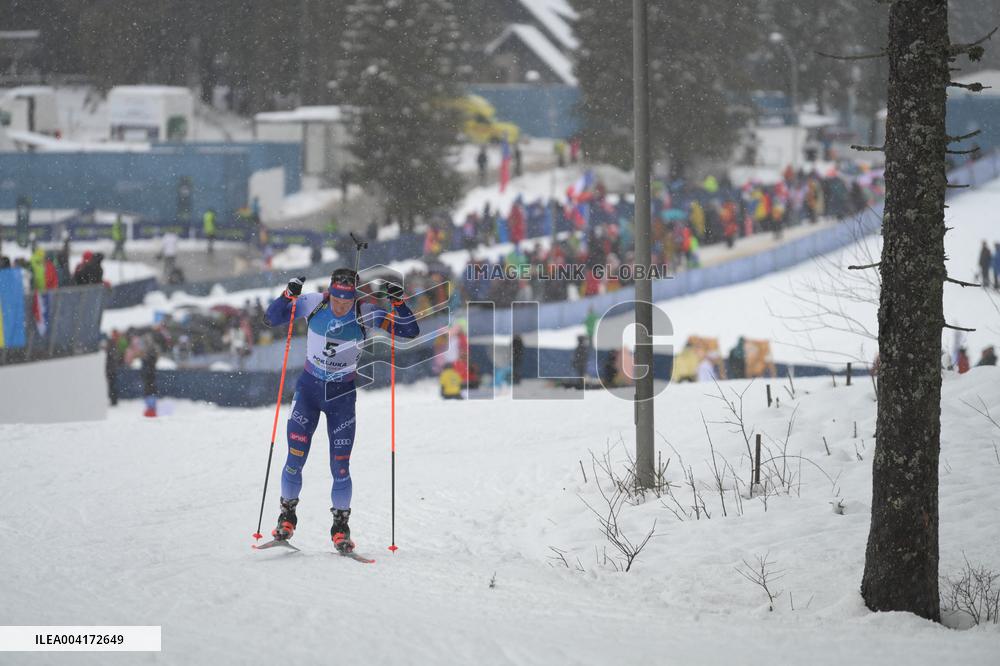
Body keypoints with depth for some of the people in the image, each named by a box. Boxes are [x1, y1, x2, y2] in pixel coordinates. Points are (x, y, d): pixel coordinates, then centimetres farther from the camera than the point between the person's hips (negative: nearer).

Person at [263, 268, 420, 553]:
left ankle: (340, 528, 15)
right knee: (295, 459, -8)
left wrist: (398, 303, -28)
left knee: (340, 467, -2)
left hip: (342, 394, 0)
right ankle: (287, 517, 12)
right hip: (309, 388, 0)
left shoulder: (365, 314, -13)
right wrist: (288, 295, -25)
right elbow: (273, 318, -7)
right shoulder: (314, 304, -12)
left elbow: (410, 331, -12)